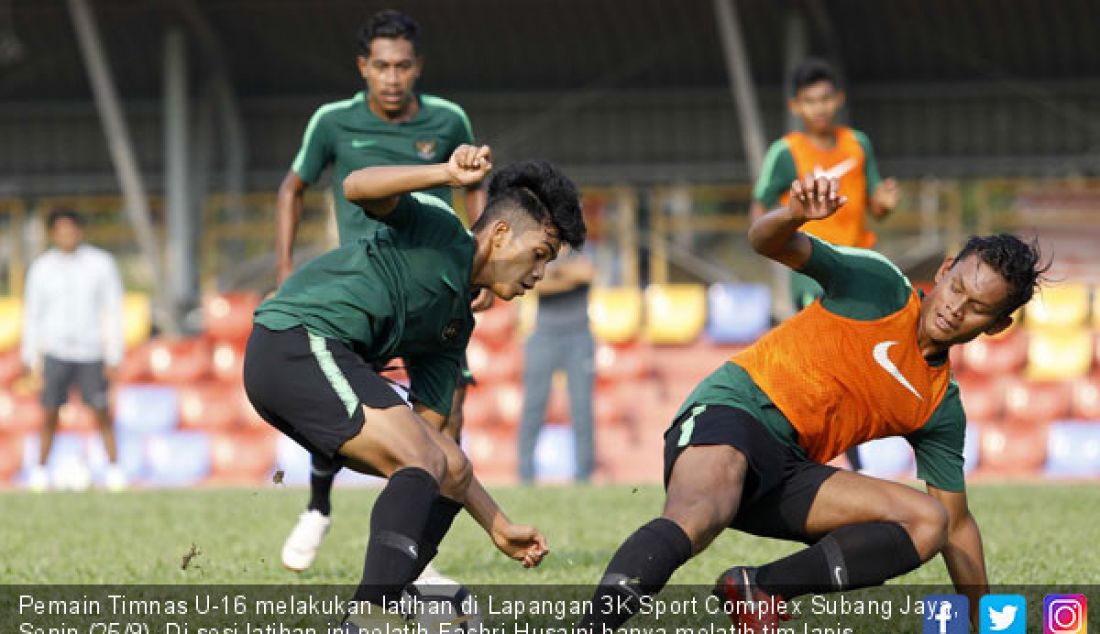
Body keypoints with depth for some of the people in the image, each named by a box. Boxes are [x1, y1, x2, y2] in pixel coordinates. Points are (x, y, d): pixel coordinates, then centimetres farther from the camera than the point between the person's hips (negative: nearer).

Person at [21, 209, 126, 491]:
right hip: (56, 350, 1)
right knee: (50, 413, -1)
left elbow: (113, 310, 4)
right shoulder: (41, 267, 5)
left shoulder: (101, 264, 2)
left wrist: (114, 357, 0)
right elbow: (32, 313, 10)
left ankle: (114, 469, 2)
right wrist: (30, 358, 7)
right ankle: (40, 469, 8)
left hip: (91, 352, -1)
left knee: (101, 413, -3)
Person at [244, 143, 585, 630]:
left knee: (450, 470, 12)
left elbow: (429, 432, 23)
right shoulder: (436, 226, 0)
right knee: (422, 462, -21)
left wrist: (499, 527, 20)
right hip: (299, 340, -10)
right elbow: (357, 187, -18)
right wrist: (448, 175, -30)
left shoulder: (456, 327, 22)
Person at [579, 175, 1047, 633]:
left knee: (928, 521, -10)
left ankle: (760, 588, -21)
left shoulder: (941, 408, 13)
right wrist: (794, 215, -34)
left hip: (786, 472, 6)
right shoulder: (879, 286, 0)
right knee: (699, 516, -38)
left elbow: (957, 525, 18)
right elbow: (768, 242, -9)